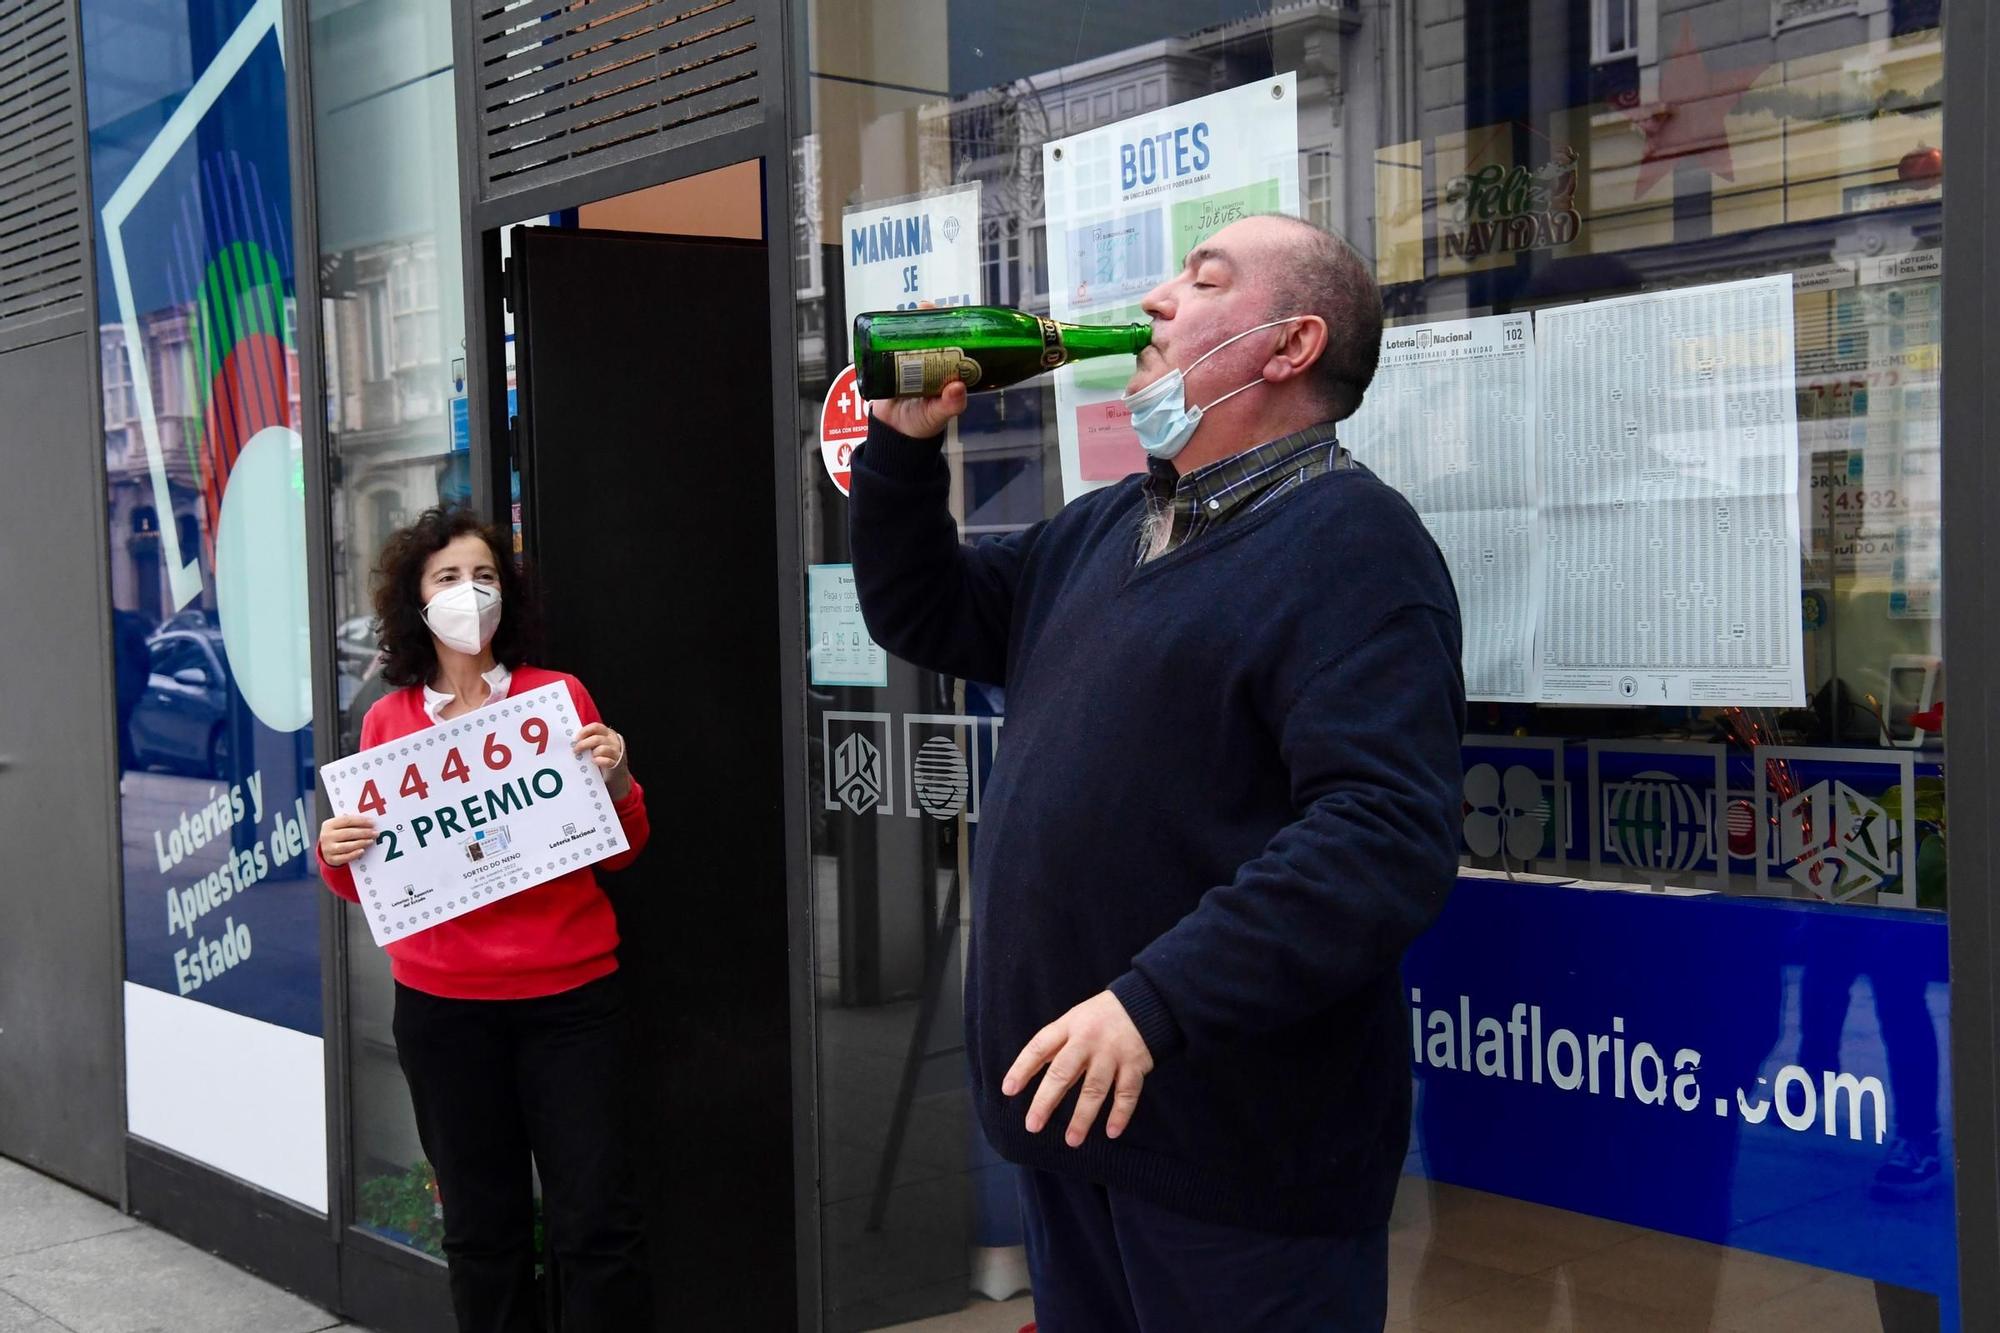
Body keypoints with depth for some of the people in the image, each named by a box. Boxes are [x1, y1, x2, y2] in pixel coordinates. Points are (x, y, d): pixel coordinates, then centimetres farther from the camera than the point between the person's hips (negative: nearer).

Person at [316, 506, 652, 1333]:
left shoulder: (560, 697, 2)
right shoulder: (388, 721, 5)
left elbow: (618, 852, 5)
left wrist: (615, 783, -14)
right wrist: (337, 855, -11)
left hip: (567, 994, -1)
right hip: (442, 1006, 1)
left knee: (594, 1217, -2)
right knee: (480, 1223, 10)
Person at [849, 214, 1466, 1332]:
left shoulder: (1351, 541, -15)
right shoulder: (1101, 531, 15)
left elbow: (1387, 837, -26)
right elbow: (922, 613, 25)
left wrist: (1156, 1001, -31)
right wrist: (906, 443, 9)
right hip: (1072, 1107, 9)